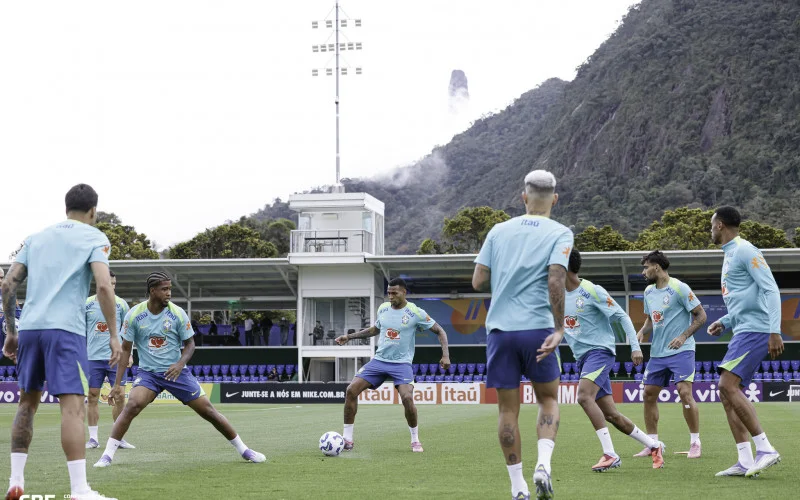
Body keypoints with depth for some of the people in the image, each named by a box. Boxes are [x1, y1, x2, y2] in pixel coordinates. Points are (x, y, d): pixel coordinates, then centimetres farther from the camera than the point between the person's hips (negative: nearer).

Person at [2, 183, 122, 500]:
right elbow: (103, 286, -10)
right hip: (65, 329, -5)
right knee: (72, 405, -9)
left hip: (29, 327, 5)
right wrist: (114, 335, -7)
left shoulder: (37, 237, 20)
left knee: (27, 403, 17)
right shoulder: (94, 238, 5)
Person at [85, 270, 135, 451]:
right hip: (93, 358, 0)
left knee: (119, 398, -1)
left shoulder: (121, 304, 4)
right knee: (92, 397, 0)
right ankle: (93, 438, 6)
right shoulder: (87, 304, 4)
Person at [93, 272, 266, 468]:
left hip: (176, 371, 1)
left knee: (208, 410, -1)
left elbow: (190, 344, 1)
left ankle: (244, 450, 14)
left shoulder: (178, 313, -8)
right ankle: (107, 455, -19)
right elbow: (125, 349, -2)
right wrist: (117, 383, -5)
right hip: (148, 372, -1)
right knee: (132, 405, -27)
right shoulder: (134, 315, -9)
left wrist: (180, 364, -20)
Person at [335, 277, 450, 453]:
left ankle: (415, 440, -3)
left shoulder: (415, 312, -8)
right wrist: (349, 336, 17)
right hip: (379, 360, 4)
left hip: (401, 363, -4)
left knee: (407, 397, -27)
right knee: (351, 390, -11)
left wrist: (445, 355, -13)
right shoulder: (383, 308, 6)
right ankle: (347, 438, -2)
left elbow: (439, 331, -1)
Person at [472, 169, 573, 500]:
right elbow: (556, 280, -15)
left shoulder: (499, 230, 9)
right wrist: (559, 328, -12)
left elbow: (478, 282, 5)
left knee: (508, 409, 7)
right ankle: (543, 465, -7)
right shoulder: (560, 234, 0)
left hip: (500, 328, 2)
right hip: (538, 328, -2)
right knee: (548, 399, 15)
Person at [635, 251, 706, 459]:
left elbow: (700, 316, -10)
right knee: (649, 394, 4)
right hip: (657, 353, 8)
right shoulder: (648, 292, 11)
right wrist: (642, 332, 3)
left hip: (681, 351, -7)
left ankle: (695, 443, -5)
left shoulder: (679, 288, -10)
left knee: (685, 392, -16)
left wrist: (683, 336, -20)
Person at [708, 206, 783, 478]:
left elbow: (770, 290, -17)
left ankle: (766, 450, -16)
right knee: (727, 391, 4)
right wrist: (724, 322, 15)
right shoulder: (730, 255, 20)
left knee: (728, 385, -18)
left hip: (755, 330, -10)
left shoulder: (745, 250, -10)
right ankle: (746, 462, 3)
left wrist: (775, 331, -23)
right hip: (742, 331, 10)